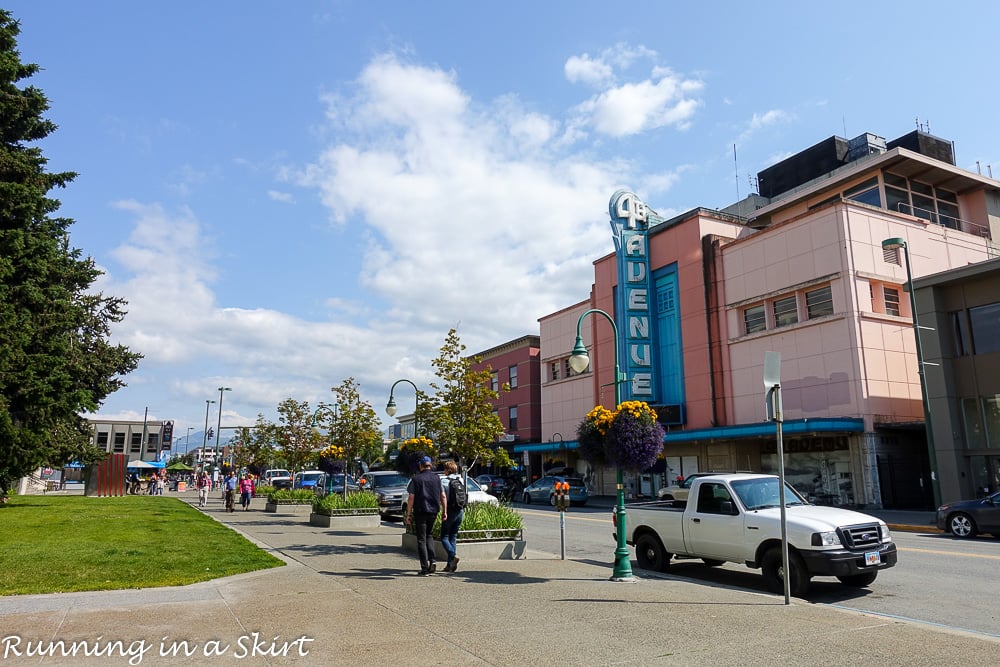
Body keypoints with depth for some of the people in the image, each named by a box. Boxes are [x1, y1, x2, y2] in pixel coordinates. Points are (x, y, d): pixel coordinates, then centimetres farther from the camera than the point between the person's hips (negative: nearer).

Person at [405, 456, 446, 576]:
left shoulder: (416, 479, -5)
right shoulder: (437, 478, 4)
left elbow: (411, 498, -8)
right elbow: (443, 496, 4)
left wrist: (408, 514, -3)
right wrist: (444, 511, 10)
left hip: (420, 512, -4)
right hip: (433, 511, 4)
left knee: (421, 539, 3)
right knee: (429, 536, 21)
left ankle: (424, 568, 2)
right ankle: (432, 560, 4)